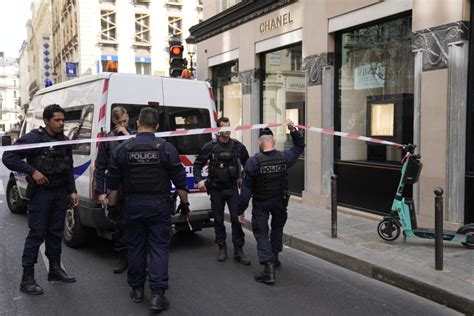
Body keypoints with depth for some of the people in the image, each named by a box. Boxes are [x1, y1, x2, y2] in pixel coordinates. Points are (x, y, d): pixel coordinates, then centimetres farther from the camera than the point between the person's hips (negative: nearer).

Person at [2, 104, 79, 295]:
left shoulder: (64, 140, 10)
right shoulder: (34, 138, -11)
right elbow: (8, 157, -14)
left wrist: (72, 191, 10)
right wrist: (32, 171, -20)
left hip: (60, 193, 6)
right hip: (40, 193, -6)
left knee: (56, 232, 14)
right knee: (36, 234, -4)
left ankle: (55, 269, 27)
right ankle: (27, 278, 4)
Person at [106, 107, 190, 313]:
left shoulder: (122, 149, -2)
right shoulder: (166, 148, -7)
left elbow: (112, 183, 4)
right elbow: (180, 181, -4)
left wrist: (111, 206, 14)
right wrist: (184, 203, 7)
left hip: (132, 206, 2)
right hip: (159, 206, -2)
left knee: (135, 248, 14)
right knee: (159, 248, 2)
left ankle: (137, 290, 25)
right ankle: (157, 294, -3)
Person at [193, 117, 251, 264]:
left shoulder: (238, 146, 1)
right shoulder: (210, 146, -4)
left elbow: (247, 164, 14)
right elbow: (198, 164, 2)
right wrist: (199, 180, -12)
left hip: (232, 188, 0)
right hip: (216, 189, 0)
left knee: (236, 218, -6)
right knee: (218, 219, 9)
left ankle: (238, 250, 3)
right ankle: (221, 248, 24)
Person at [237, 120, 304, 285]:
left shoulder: (253, 162, -19)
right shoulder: (284, 157, -9)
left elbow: (246, 189, -15)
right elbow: (299, 146, 13)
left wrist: (241, 210, -7)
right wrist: (293, 130, 2)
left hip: (260, 203, -3)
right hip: (279, 201, 4)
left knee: (261, 233, 3)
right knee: (277, 227, 26)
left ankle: (269, 268, -8)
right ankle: (274, 257, 38)